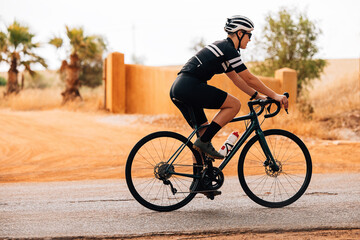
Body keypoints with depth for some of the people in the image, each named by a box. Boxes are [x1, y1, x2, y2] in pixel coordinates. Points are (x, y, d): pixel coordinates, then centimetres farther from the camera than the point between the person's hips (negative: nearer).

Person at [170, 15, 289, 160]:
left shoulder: (222, 47, 23)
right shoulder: (229, 49, -6)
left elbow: (236, 79, 28)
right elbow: (249, 79, -6)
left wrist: (258, 96, 24)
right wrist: (274, 96, 1)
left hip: (177, 89, 10)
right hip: (190, 87, -10)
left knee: (205, 132, 14)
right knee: (234, 105, -6)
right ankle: (204, 142, -9)